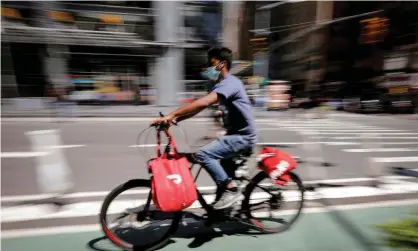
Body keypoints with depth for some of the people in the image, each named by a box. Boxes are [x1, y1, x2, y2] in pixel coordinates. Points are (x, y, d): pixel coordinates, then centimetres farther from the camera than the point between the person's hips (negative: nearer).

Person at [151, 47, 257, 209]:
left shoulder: (229, 82, -18)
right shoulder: (222, 84, 14)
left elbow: (203, 103, -35)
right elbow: (200, 107, 9)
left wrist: (172, 115, -34)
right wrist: (175, 119, -2)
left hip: (243, 136, -10)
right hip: (237, 134, 10)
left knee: (202, 154, -21)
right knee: (224, 172, 19)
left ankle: (231, 190, -8)